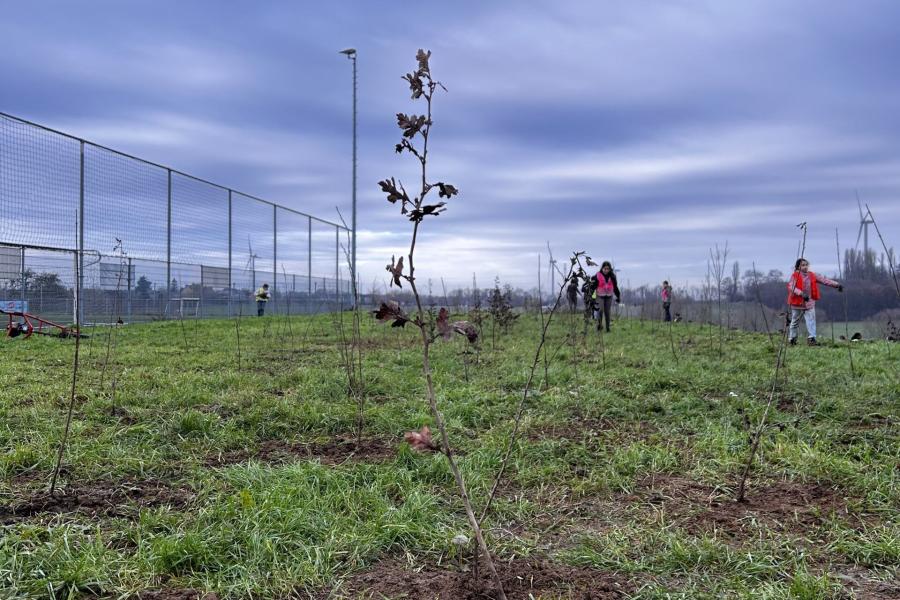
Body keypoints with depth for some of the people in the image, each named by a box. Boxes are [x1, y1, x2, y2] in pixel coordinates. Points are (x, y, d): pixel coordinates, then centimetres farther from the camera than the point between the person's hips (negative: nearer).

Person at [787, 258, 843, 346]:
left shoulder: (812, 276, 5)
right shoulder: (795, 276, -9)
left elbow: (824, 280, 3)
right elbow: (791, 287, -22)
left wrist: (836, 284, -7)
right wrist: (801, 293, -34)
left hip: (809, 303, 3)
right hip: (798, 303, -3)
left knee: (811, 320, -8)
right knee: (795, 322, 10)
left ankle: (811, 339, -9)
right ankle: (792, 339, 23)